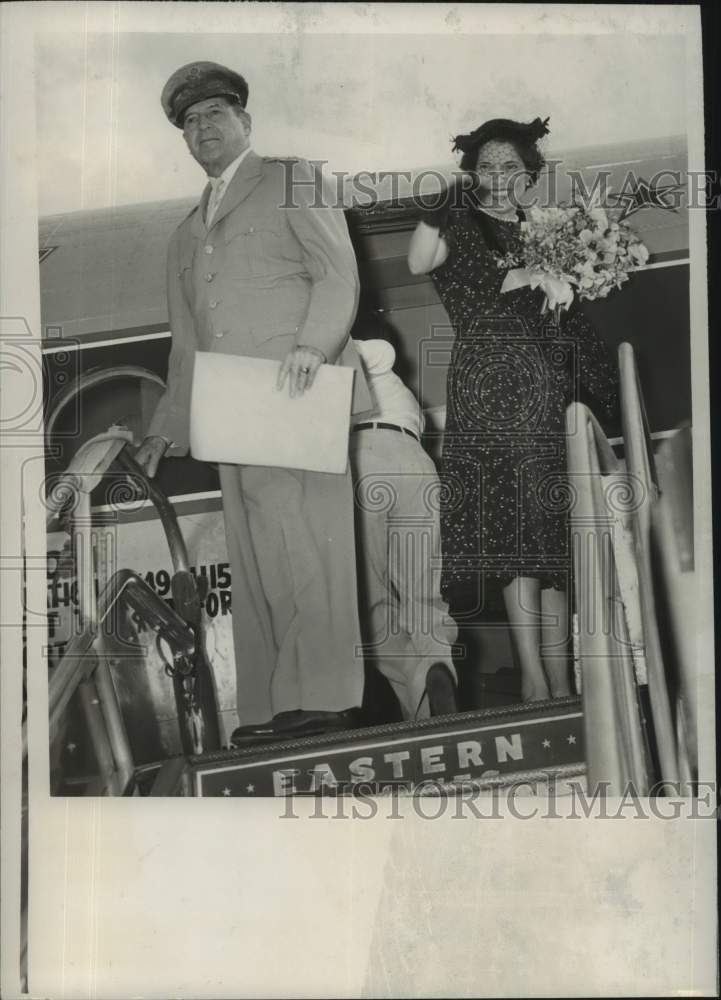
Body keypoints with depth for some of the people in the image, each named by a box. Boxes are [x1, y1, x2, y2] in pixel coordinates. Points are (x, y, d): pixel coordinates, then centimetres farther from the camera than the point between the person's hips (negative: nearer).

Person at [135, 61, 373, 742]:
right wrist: (165, 430, 22)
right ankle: (270, 709, 2)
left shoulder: (292, 181, 11)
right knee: (253, 561, 1)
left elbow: (338, 273, -2)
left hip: (298, 397, -6)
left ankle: (323, 697, -12)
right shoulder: (186, 234, 29)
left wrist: (312, 343, -20)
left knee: (307, 544, -14)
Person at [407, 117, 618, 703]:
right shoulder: (462, 231, 10)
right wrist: (443, 206, -20)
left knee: (554, 534, 0)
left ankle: (559, 679, 2)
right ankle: (533, 676, -14)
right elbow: (419, 262, -11)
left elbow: (576, 325, 19)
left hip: (549, 392, 4)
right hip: (488, 391, -4)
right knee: (509, 526, -13)